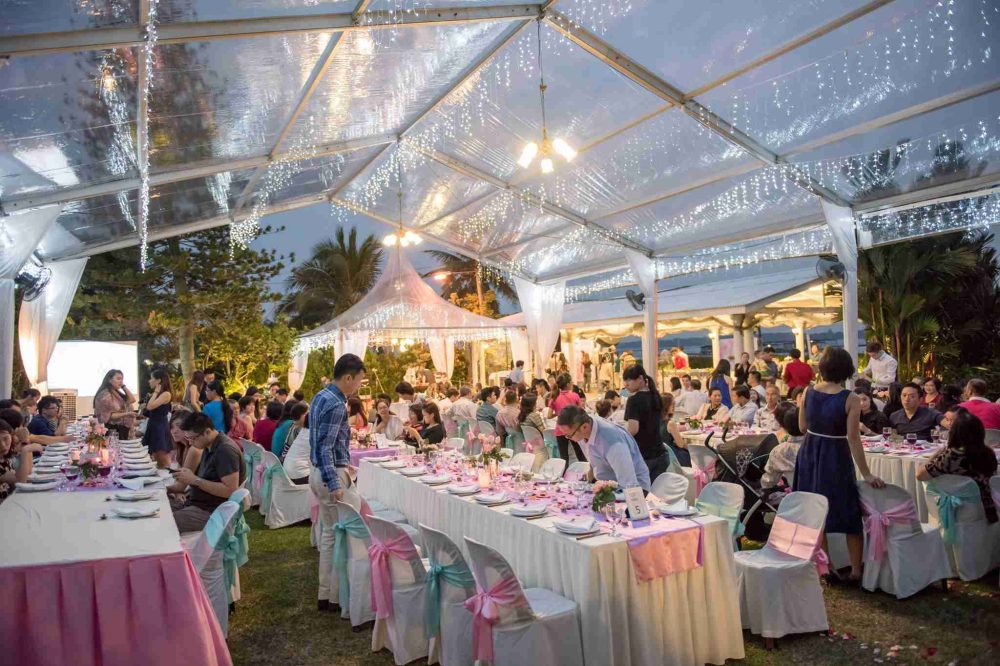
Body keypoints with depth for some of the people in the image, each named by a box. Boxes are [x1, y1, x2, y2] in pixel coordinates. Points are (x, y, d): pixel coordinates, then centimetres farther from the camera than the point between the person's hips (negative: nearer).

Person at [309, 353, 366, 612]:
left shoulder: (320, 396, 11)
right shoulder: (335, 405, -19)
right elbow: (324, 448, -25)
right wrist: (334, 484, -29)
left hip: (320, 472, 10)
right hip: (332, 474, -10)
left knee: (329, 533, 16)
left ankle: (325, 594, 23)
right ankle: (338, 596, 4)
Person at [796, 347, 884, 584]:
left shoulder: (808, 392, -4)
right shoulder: (851, 400, -16)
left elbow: (802, 427, 4)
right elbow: (853, 440, -16)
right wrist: (867, 474, -10)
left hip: (809, 455, 4)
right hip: (835, 459, -4)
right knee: (849, 514, 12)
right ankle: (856, 570, 20)